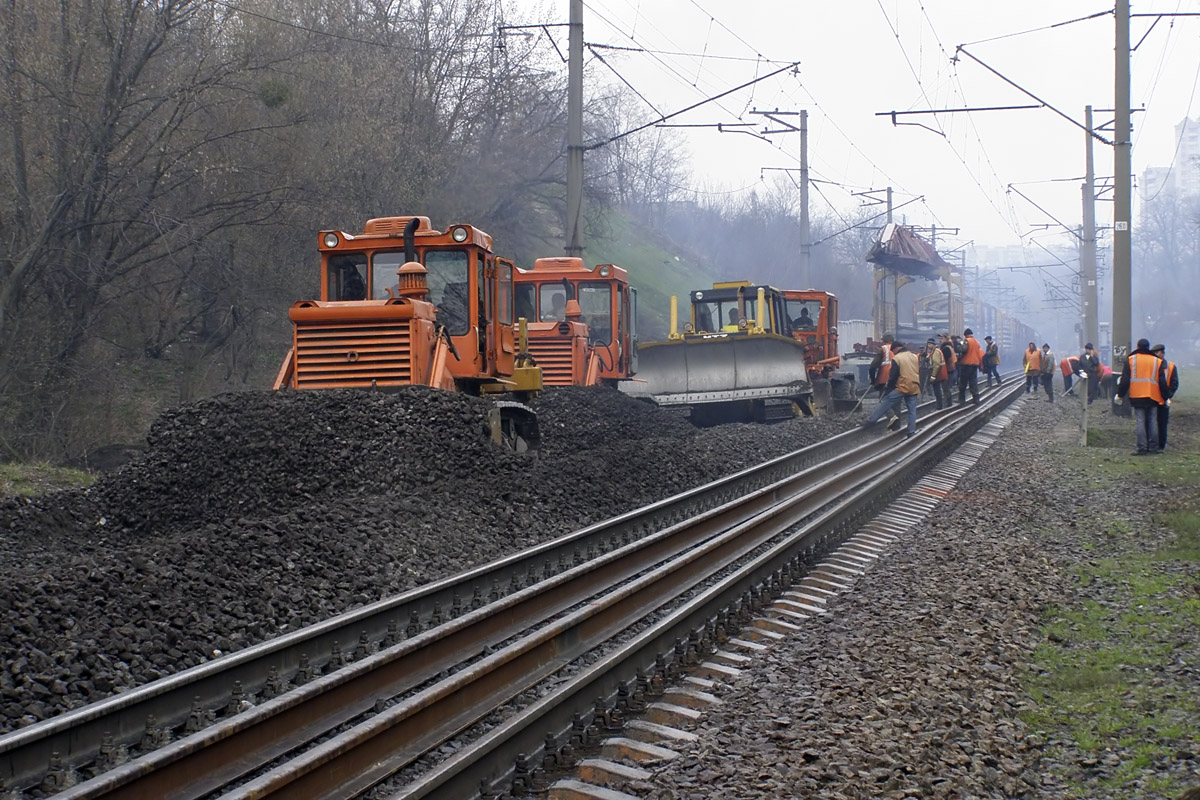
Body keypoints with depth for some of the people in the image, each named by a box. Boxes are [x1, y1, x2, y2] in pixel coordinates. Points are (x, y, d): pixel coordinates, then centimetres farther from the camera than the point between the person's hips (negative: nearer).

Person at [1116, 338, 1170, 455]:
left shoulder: (1130, 359, 2)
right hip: (1153, 396, 2)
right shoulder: (1158, 361, 7)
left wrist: (1120, 394, 7)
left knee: (1140, 422, -2)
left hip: (1136, 396, -1)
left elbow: (1125, 379, 1)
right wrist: (1165, 397, 14)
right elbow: (1162, 382, 8)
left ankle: (1142, 448, -5)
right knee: (1153, 421, 6)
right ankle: (1153, 447, 6)